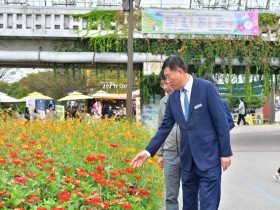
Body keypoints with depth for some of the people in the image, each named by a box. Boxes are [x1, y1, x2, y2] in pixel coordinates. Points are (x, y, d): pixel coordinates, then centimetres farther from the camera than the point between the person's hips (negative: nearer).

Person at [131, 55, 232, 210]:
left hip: (209, 156, -6)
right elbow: (165, 127, 11)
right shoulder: (172, 98, 8)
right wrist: (148, 151, 3)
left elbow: (221, 121, -9)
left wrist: (226, 152, -10)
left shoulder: (206, 88, -9)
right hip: (187, 159, 6)